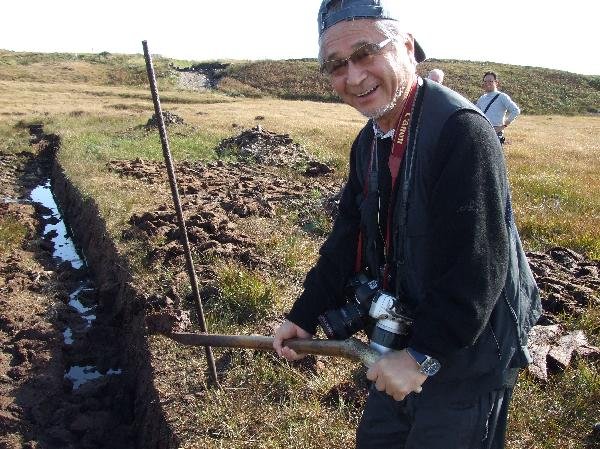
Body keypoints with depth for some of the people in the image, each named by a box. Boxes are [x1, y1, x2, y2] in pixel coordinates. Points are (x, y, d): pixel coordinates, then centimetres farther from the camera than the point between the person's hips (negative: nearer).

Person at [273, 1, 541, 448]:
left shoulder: (461, 130, -26)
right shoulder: (369, 142, 3)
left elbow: (477, 268, -29)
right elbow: (348, 239, 7)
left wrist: (423, 356, -24)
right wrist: (304, 317, 4)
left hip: (468, 356, -8)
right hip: (402, 342, 8)